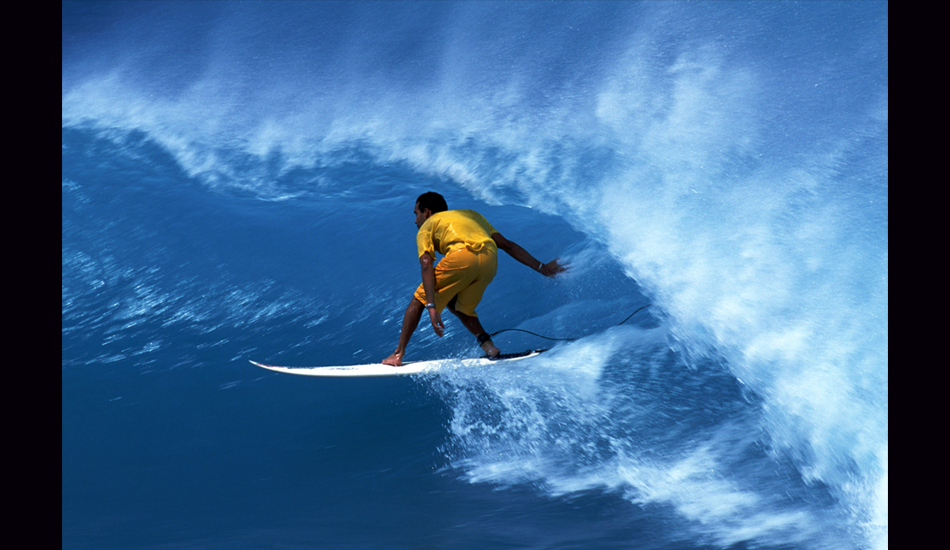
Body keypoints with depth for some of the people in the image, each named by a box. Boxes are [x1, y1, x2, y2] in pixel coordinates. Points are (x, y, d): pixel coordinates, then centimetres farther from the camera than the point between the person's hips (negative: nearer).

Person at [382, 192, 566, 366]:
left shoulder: (426, 227, 25)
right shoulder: (471, 215, 39)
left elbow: (426, 265, 5)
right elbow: (508, 245, 30)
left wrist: (431, 307, -3)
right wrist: (541, 267, 29)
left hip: (461, 256, -5)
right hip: (490, 259, 5)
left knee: (419, 300, 16)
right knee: (458, 306, 28)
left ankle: (398, 354, 13)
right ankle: (487, 345, 10)